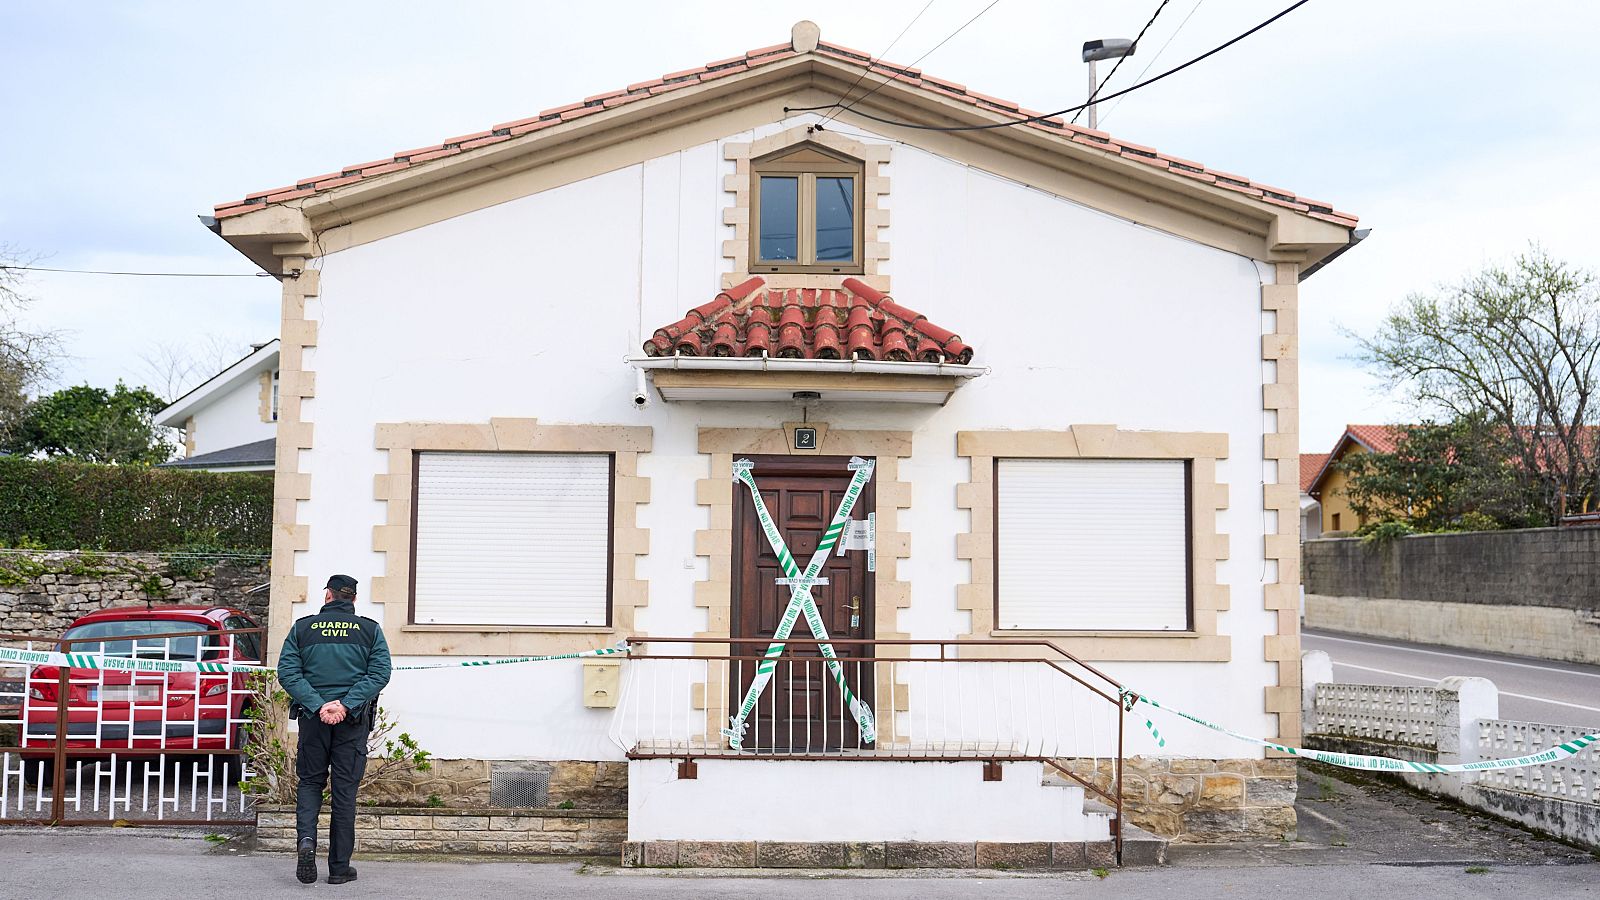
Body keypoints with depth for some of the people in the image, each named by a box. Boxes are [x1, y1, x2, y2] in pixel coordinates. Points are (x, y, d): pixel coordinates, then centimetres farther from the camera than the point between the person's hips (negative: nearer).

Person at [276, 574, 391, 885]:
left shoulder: (302, 628, 4)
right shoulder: (370, 629, 2)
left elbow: (287, 672, -5)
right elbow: (380, 672, -9)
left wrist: (318, 705, -12)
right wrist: (346, 704, -13)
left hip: (313, 718, 0)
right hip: (353, 720, 0)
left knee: (310, 782, 16)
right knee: (345, 789, 5)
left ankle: (306, 839, -9)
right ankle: (339, 867, 9)